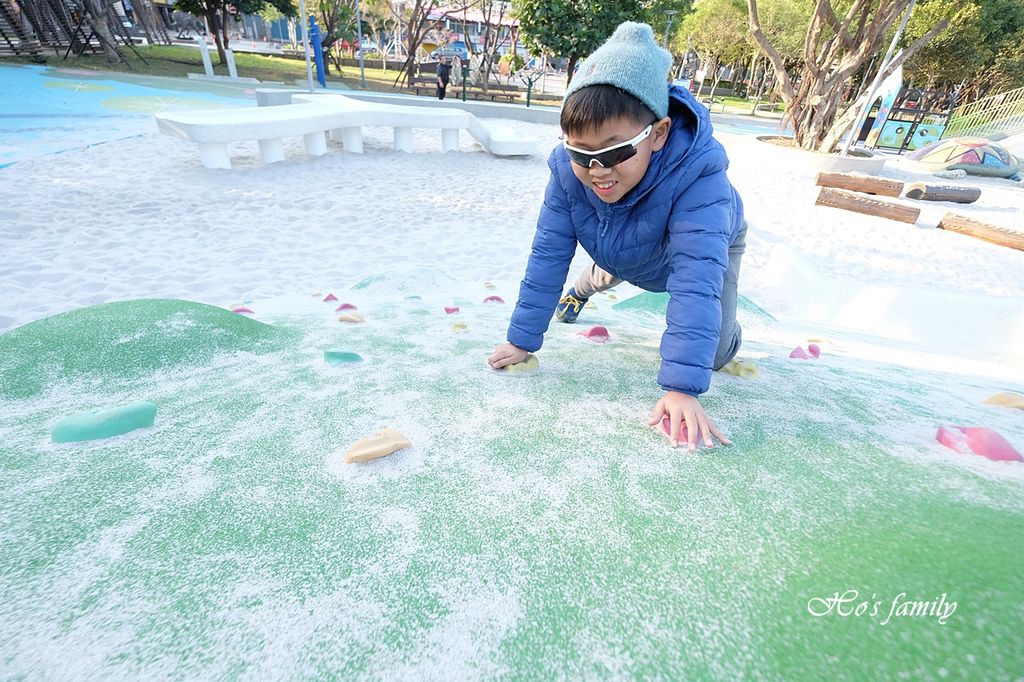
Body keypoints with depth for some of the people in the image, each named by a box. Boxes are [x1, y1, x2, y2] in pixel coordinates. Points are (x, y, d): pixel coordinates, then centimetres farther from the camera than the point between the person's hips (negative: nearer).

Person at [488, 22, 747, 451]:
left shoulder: (697, 174, -45)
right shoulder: (567, 170, -34)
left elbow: (696, 280, -51)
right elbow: (548, 255, -29)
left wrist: (681, 387, -56)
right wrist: (522, 339, -28)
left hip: (705, 245, -2)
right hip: (622, 250, 3)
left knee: (716, 353, -3)